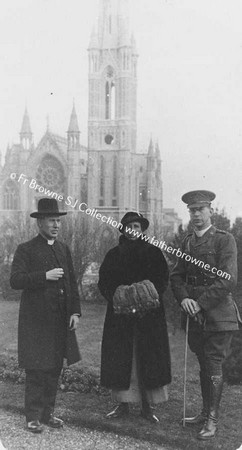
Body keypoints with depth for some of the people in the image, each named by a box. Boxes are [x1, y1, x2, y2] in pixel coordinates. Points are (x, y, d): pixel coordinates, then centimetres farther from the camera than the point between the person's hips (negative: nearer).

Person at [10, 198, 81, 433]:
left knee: (54, 369, 12)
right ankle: (33, 417, 13)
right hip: (36, 321, -5)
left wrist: (75, 311, 7)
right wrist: (44, 276, -21)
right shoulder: (26, 250, -4)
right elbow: (15, 280, -13)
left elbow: (72, 282, 15)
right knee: (36, 370, 0)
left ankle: (47, 413, 25)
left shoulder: (64, 249, 13)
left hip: (61, 321, 6)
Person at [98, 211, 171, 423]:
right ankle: (122, 404, 15)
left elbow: (162, 280, 1)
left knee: (148, 359, 1)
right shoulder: (113, 255, 9)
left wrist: (146, 296, -15)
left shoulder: (154, 253, 6)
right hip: (119, 315, 1)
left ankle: (147, 406, 12)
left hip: (149, 316, -1)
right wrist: (117, 297, -12)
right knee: (120, 360, 3)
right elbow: (104, 283, 5)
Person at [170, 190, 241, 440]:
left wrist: (201, 303, -17)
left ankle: (212, 420, 8)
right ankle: (206, 412, 28)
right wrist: (184, 299, -9)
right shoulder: (187, 242, 11)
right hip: (195, 315, 6)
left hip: (218, 313, -5)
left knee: (214, 365, -2)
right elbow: (176, 276, 10)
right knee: (203, 364, 15)